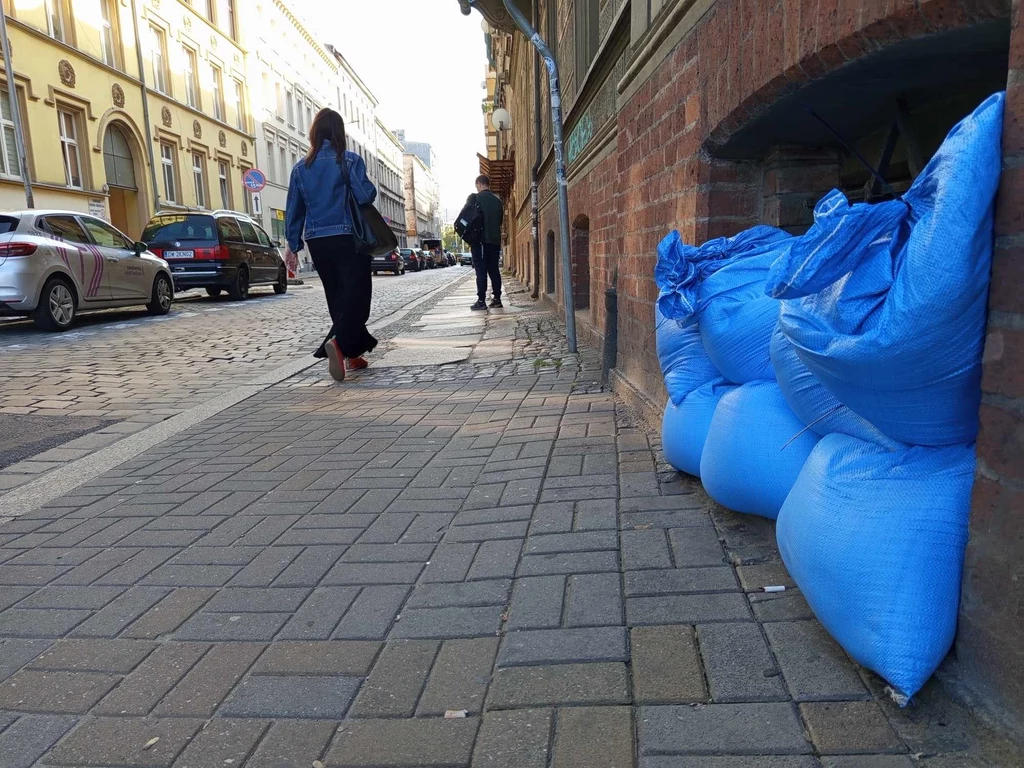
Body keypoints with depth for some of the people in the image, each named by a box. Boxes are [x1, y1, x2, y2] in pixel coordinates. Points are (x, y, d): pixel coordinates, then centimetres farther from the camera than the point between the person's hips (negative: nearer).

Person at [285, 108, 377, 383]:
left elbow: (294, 209, 8)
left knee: (337, 298, 14)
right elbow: (366, 196, -16)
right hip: (348, 239, -5)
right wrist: (369, 186, 6)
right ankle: (338, 342, -30)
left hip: (317, 242, 5)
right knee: (356, 295, -6)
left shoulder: (301, 167, 7)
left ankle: (353, 353, 18)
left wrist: (293, 244, 15)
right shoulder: (350, 160, -6)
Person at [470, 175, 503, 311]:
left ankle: (481, 301, -9)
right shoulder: (497, 200, 14)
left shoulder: (475, 197, -4)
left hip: (481, 239, -5)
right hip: (495, 239, 5)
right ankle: (497, 299, 7)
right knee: (494, 269, 9)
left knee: (481, 270, -5)